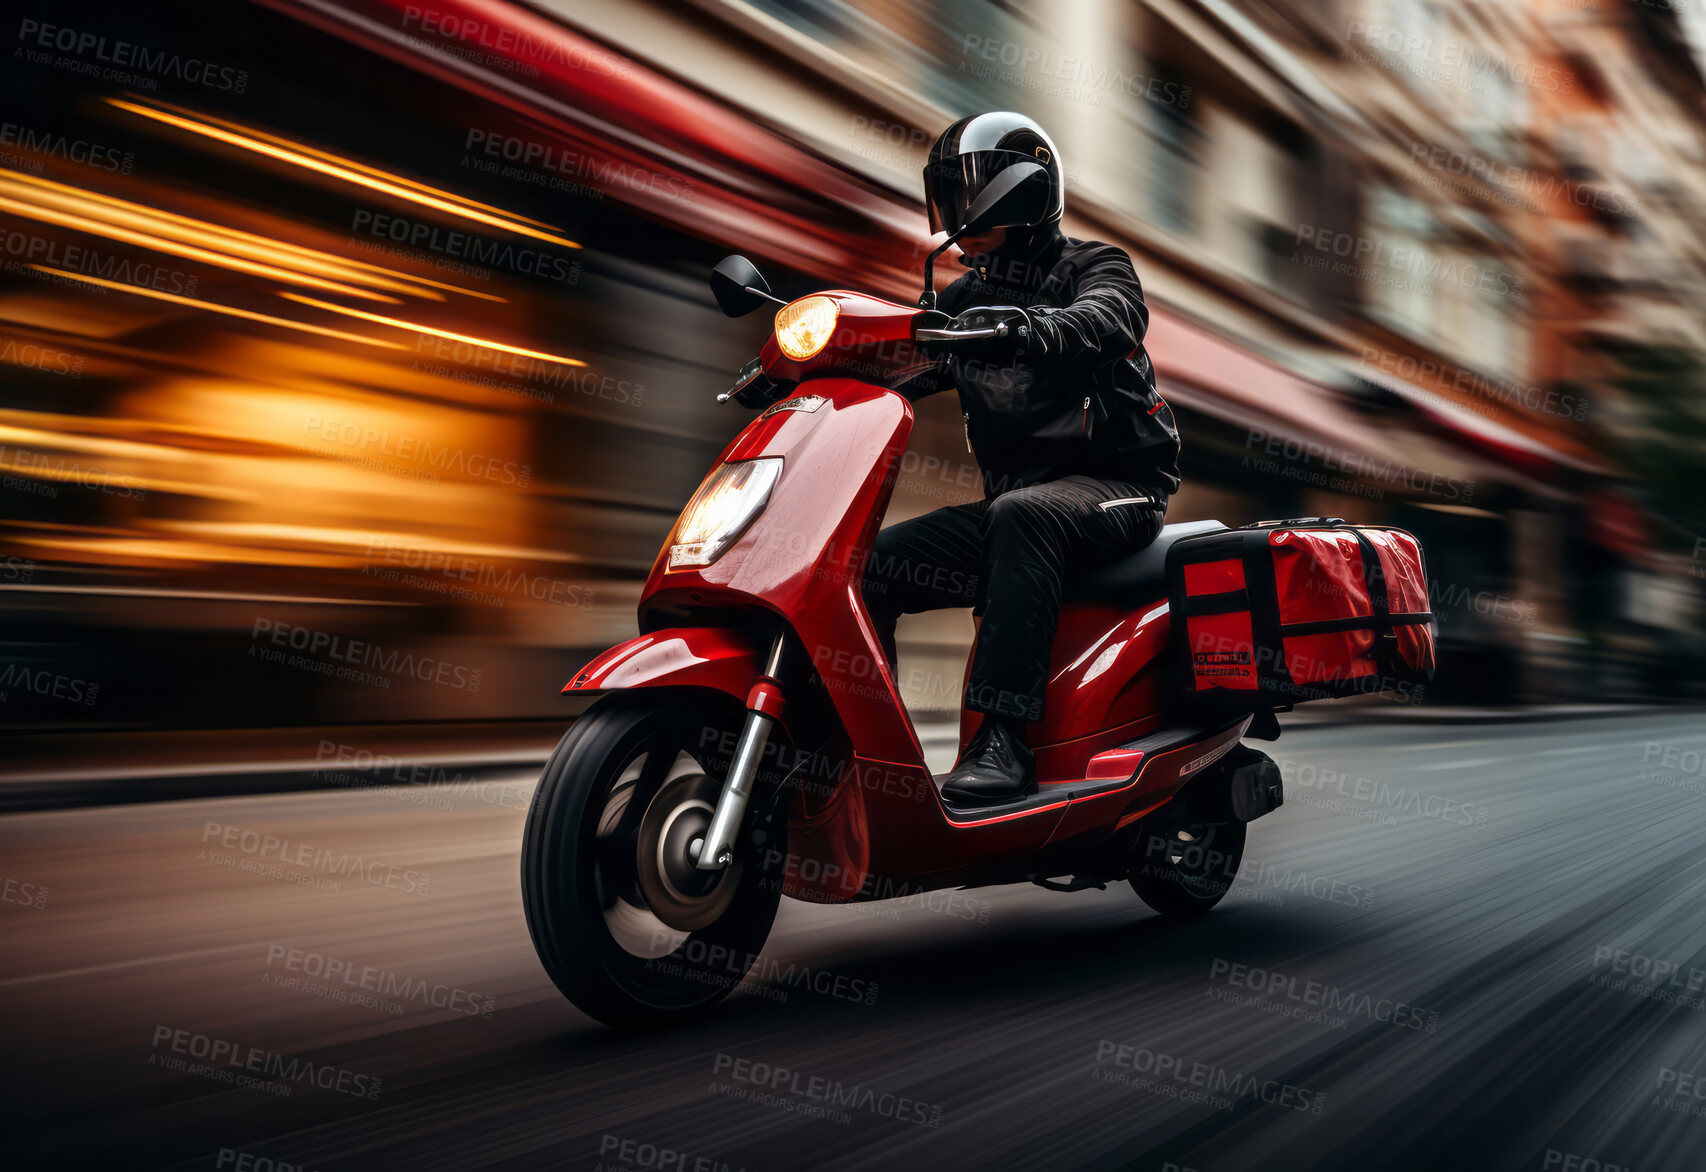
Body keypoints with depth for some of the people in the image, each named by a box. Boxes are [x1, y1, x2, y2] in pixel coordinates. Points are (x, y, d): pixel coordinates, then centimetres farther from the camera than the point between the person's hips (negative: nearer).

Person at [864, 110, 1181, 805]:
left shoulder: (1093, 267, 2)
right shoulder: (964, 300, 20)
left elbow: (1103, 320, -22)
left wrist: (1024, 328, -44)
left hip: (1115, 484, -6)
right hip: (1012, 495, 6)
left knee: (1020, 515, -39)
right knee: (867, 566, -10)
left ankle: (1003, 736, -43)